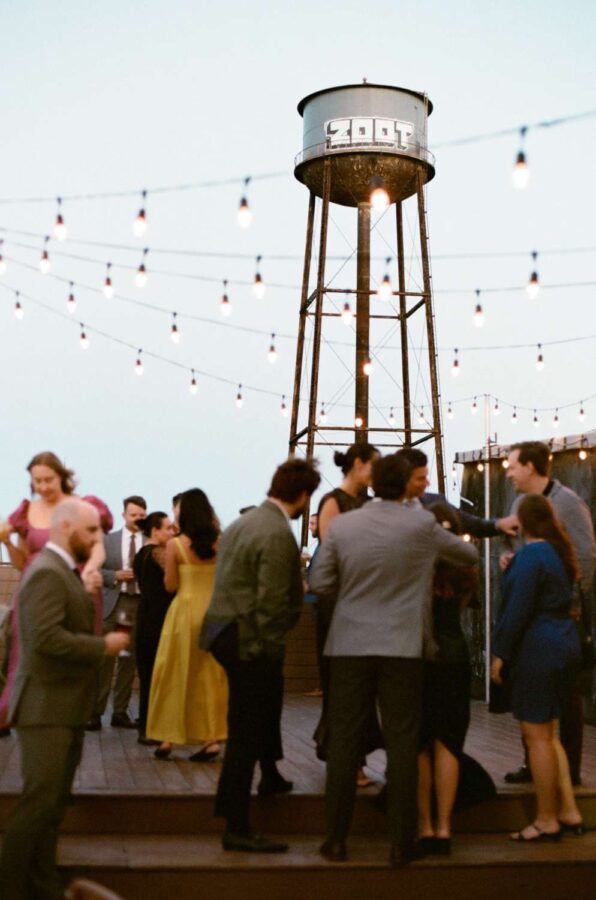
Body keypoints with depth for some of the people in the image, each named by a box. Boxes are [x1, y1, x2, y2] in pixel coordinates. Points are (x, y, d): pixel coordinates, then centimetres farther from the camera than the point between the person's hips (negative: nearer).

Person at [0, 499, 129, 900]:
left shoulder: (64, 571, 16)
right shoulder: (47, 573, -17)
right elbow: (47, 638, -27)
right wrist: (104, 645, -19)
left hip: (67, 708, 10)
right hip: (46, 707, -10)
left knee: (54, 803, 13)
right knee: (40, 800, -8)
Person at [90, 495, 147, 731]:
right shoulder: (108, 540, 7)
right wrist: (115, 576, -11)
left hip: (140, 606, 1)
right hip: (112, 605, -1)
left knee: (130, 661, 7)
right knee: (104, 660, -3)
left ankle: (120, 712, 15)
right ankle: (95, 712, 2)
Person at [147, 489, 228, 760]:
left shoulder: (175, 544, -9)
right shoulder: (219, 543, -1)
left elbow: (170, 585, -6)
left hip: (185, 611, -3)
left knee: (176, 674, 9)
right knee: (211, 674, 10)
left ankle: (168, 737, 13)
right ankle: (212, 737, 8)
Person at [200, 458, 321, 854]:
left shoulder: (243, 522, 10)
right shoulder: (279, 536, -20)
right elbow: (273, 603, -22)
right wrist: (273, 654, -15)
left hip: (223, 627, 10)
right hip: (249, 641, -10)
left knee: (269, 697, 31)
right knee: (246, 732, -2)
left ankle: (270, 775, 48)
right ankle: (238, 828, 5)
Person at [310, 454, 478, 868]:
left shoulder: (341, 526, -1)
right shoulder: (422, 526, -4)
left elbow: (320, 584, 2)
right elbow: (470, 554, 12)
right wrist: (466, 548, 34)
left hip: (350, 645, 2)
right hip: (402, 647, -1)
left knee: (344, 741, 7)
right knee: (402, 744, 5)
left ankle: (337, 838, 13)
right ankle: (402, 843, 9)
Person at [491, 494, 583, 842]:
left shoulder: (531, 556, -16)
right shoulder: (559, 552, 11)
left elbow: (517, 610, -19)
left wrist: (500, 654, -12)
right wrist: (512, 571, 17)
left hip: (536, 649, -10)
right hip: (564, 643, 10)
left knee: (537, 736, -1)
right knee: (548, 733, 17)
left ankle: (547, 820, 6)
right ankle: (569, 811, 18)